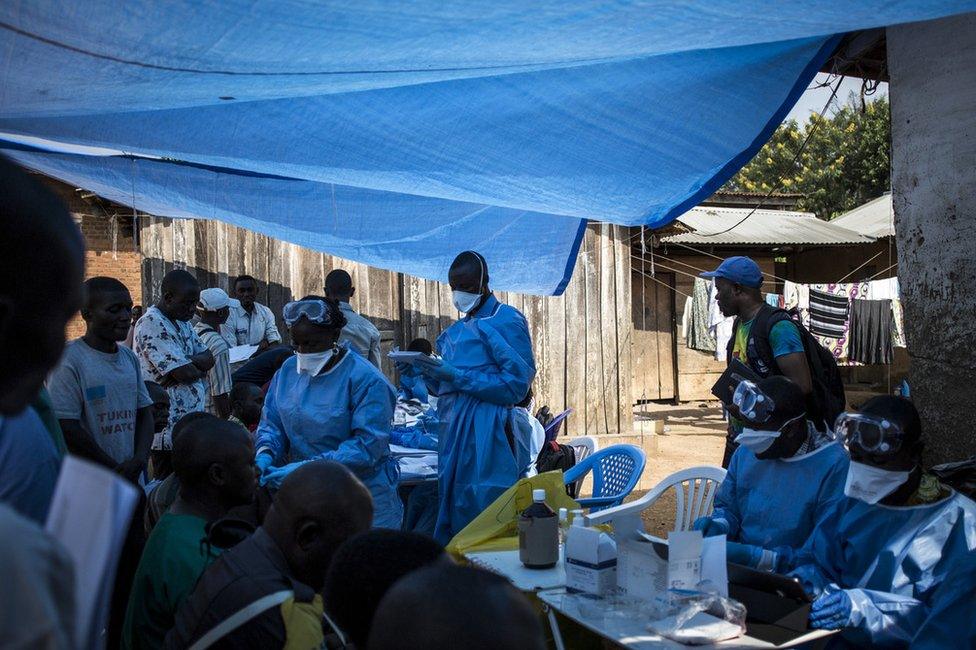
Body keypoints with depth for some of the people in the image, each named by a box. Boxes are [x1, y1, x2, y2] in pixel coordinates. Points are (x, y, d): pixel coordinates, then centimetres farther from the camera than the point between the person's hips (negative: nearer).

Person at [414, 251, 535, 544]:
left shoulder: (506, 320, -5)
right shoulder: (456, 330, 20)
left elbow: (517, 385, -13)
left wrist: (457, 376, -16)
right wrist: (430, 373, 1)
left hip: (484, 430, -8)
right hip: (452, 428, 8)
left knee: (478, 508, -6)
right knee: (450, 505, 12)